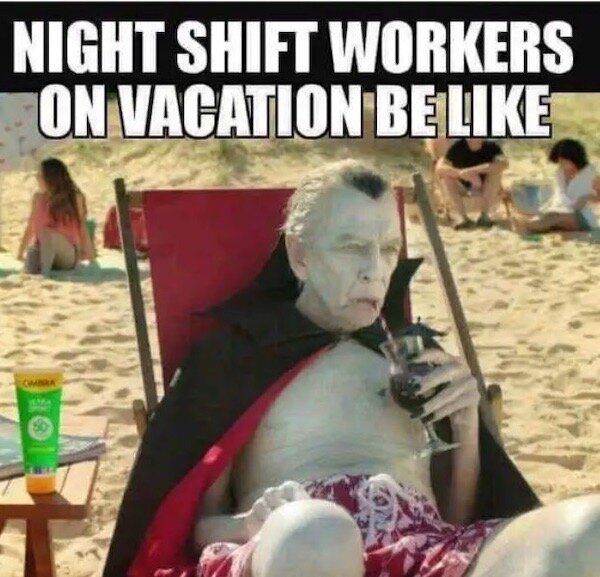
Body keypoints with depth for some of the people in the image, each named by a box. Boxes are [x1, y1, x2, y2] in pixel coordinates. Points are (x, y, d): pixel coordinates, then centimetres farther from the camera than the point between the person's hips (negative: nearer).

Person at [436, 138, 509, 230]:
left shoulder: (491, 147, -15)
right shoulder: (458, 147, -12)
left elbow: (503, 164, -34)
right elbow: (439, 168, -23)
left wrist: (474, 170, -41)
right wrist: (461, 173, -40)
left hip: (487, 189, -1)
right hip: (463, 187, 1)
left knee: (495, 171, -26)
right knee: (445, 175, -24)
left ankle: (484, 214, -27)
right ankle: (460, 216, -39)